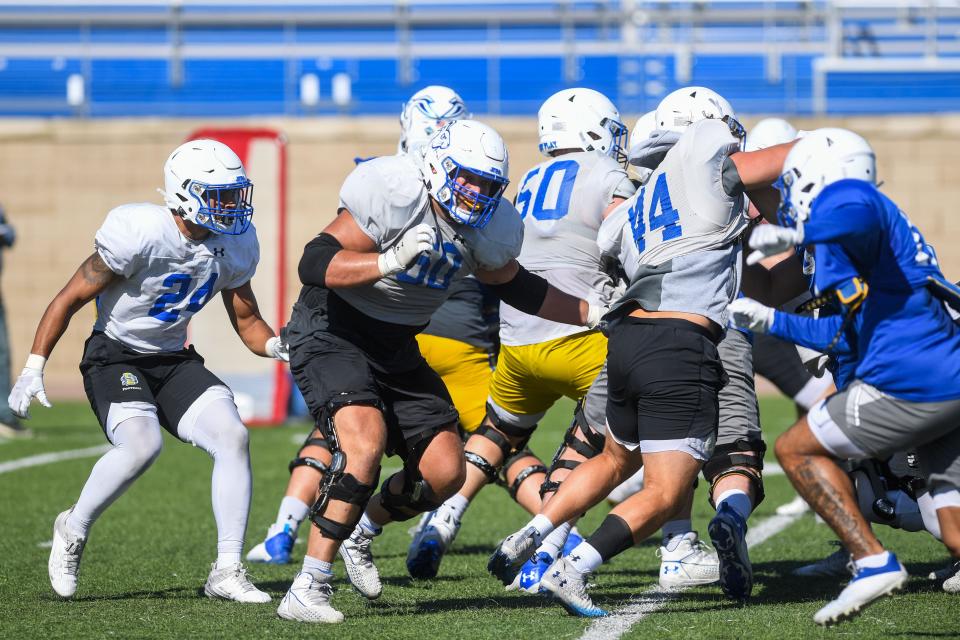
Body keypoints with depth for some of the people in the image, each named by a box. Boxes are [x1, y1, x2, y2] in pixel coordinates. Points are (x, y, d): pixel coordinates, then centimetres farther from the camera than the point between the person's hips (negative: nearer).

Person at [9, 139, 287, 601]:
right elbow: (69, 300, -14)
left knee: (233, 438, -16)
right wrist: (33, 369, -16)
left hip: (174, 361, 6)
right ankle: (73, 531, -4)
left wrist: (277, 347, -12)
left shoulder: (235, 246, -3)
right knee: (141, 445, -31)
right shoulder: (139, 234, -22)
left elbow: (247, 321, 10)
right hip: (114, 358, -6)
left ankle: (227, 572, -10)